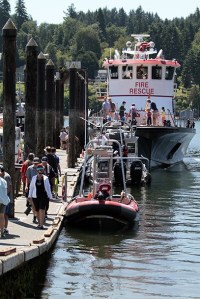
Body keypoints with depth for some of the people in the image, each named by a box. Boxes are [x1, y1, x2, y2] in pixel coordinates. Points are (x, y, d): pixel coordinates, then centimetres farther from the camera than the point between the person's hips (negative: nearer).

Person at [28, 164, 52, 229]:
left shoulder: (45, 178, 0)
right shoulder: (34, 178, 5)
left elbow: (48, 187, 5)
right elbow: (31, 187, 11)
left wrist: (50, 196, 4)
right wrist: (30, 196, 10)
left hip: (44, 196, -3)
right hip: (35, 196, 3)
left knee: (42, 210, -12)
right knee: (37, 211, 10)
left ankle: (41, 224, -13)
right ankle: (39, 223, 27)